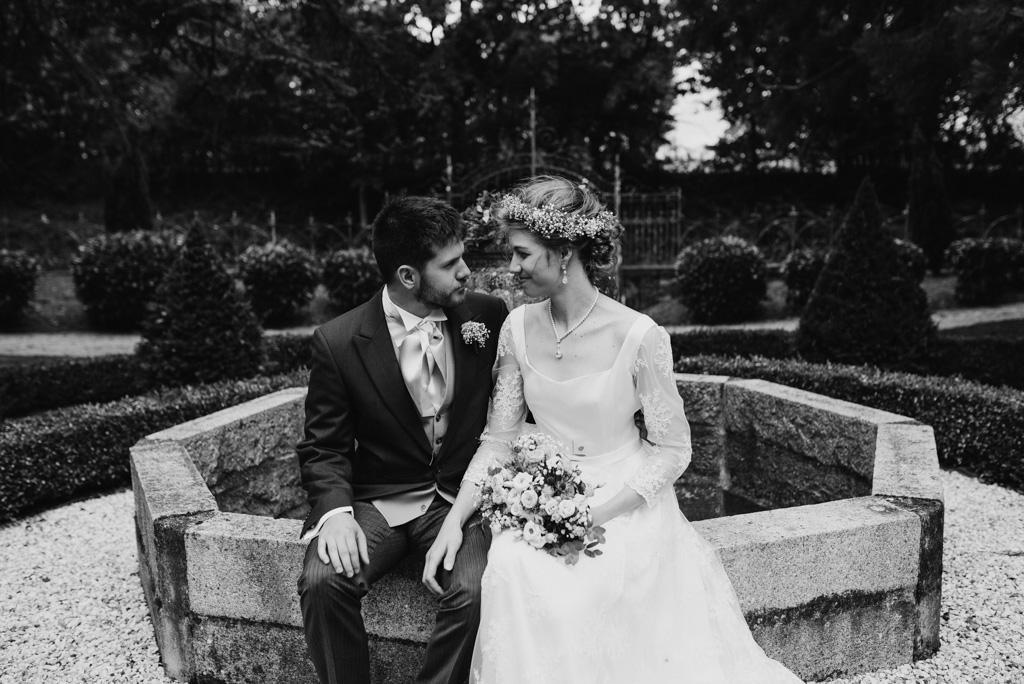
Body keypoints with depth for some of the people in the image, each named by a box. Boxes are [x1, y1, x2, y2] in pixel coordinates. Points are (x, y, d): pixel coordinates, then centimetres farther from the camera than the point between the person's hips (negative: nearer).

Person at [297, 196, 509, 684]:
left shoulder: (488, 316, -3)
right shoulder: (338, 342, -9)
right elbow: (323, 448, 0)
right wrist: (336, 510, -19)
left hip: (463, 497, 1)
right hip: (378, 501, 0)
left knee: (474, 591, -27)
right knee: (321, 581, -25)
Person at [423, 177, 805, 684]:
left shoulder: (639, 336, -15)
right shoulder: (519, 328, -2)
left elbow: (673, 450, -8)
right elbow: (498, 439, 1)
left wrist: (597, 514, -18)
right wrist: (455, 519, -11)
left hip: (624, 504, -3)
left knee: (590, 586, -30)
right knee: (509, 567, -26)